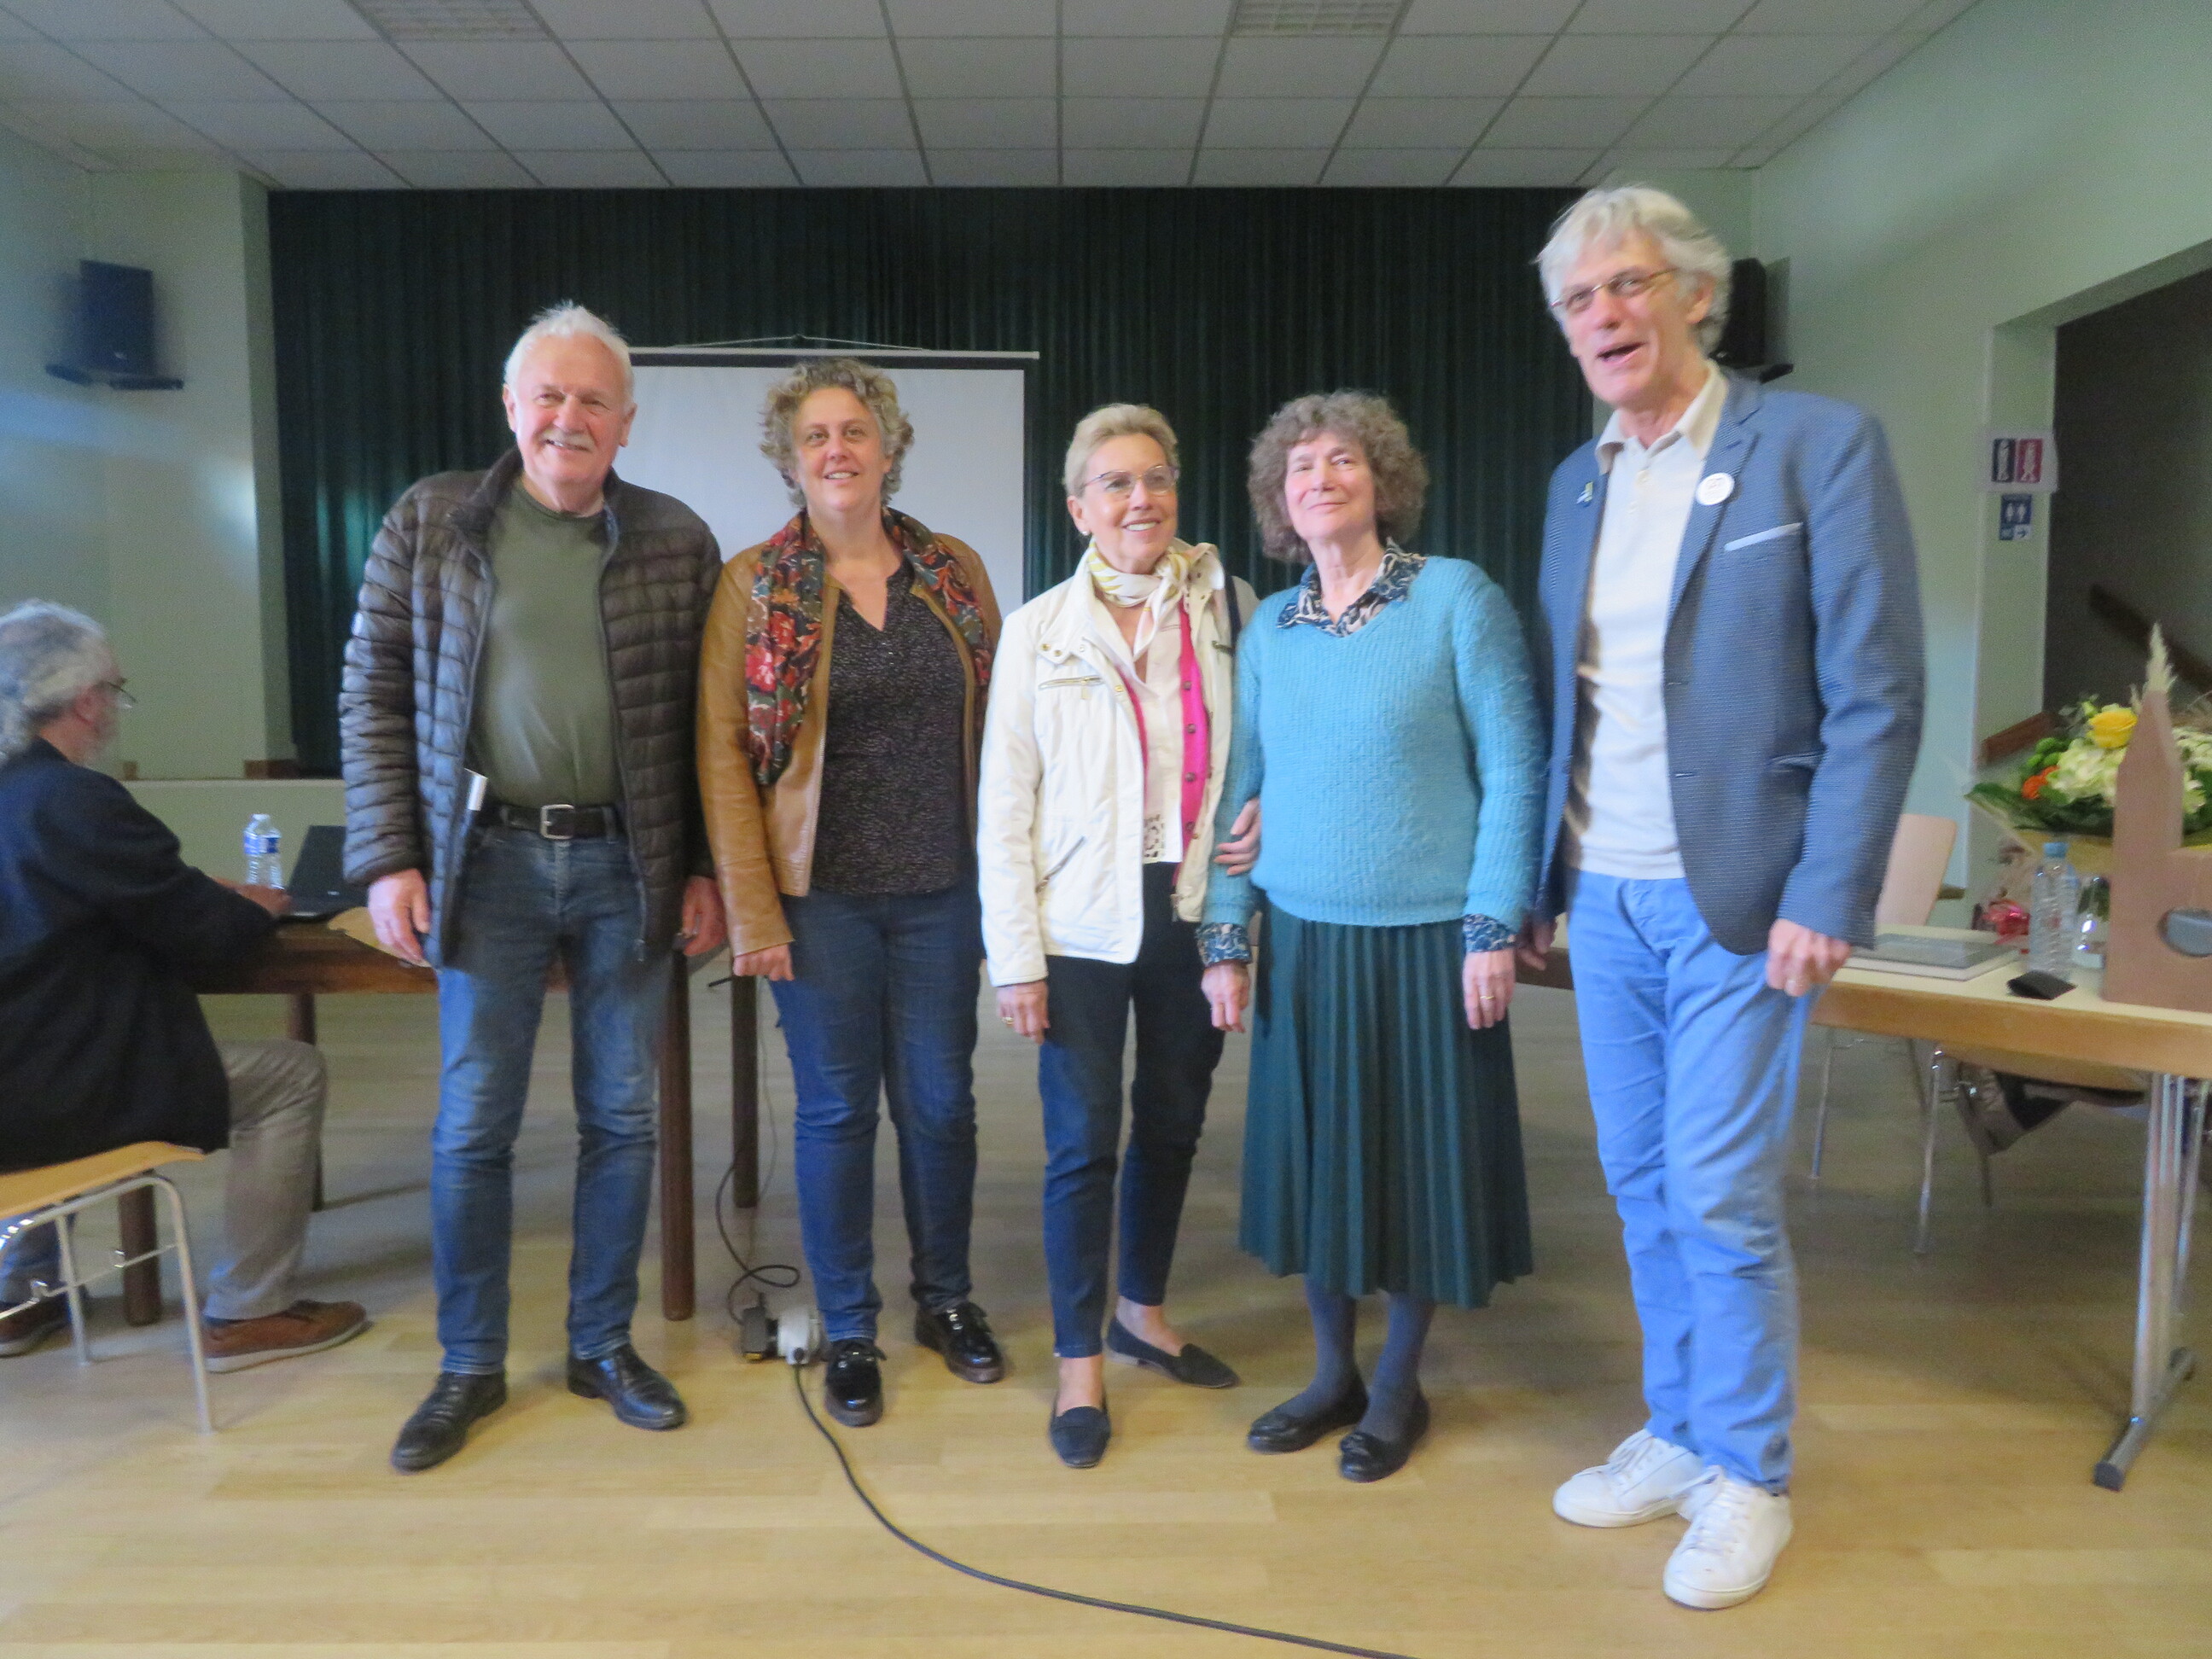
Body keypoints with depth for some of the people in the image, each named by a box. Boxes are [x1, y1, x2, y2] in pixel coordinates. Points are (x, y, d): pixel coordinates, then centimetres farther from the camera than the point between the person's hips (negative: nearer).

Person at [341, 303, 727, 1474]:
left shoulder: (678, 541, 2)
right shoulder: (430, 523, 3)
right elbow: (374, 699, 3)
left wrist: (707, 871, 0)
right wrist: (386, 858, -4)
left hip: (629, 868, 1)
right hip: (488, 861, 0)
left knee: (622, 1117, 9)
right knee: (472, 1124, 7)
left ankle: (604, 1345, 27)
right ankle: (470, 1365, 25)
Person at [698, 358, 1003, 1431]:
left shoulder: (957, 574, 5)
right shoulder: (753, 586, -2)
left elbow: (994, 733, 8)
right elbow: (722, 753, -5)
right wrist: (750, 909, -11)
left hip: (943, 889, 2)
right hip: (821, 894, -2)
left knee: (940, 1100, 11)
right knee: (836, 1108, 6)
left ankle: (946, 1300, 32)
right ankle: (848, 1333, 24)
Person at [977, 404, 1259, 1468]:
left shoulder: (1229, 608, 2)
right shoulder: (1038, 630, -2)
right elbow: (1004, 804, -3)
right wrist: (1015, 957, -8)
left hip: (1195, 912, 3)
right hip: (1084, 922, -2)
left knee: (1174, 1127, 15)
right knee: (1083, 1141, 2)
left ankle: (1143, 1311, 37)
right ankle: (1080, 1364, 18)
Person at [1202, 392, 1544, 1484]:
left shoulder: (1456, 597, -6)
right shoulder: (1267, 629, 6)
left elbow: (1512, 769, -7)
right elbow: (1238, 789, 8)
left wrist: (1494, 926, -11)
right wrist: (1225, 937, 5)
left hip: (1427, 935, -3)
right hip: (1303, 936, 4)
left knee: (1418, 1154, 8)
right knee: (1312, 1152, 11)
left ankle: (1398, 1385, 28)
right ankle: (1331, 1373, 30)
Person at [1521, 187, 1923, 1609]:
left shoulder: (1820, 445, -6)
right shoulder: (1577, 482, 12)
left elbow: (1879, 694, -9)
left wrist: (1827, 898, -14)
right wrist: (1544, 881, 10)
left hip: (1735, 903, -5)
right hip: (1603, 905, 6)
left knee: (1721, 1199, -1)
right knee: (1643, 1187, 13)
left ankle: (1751, 1479, 20)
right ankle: (1679, 1436, 31)